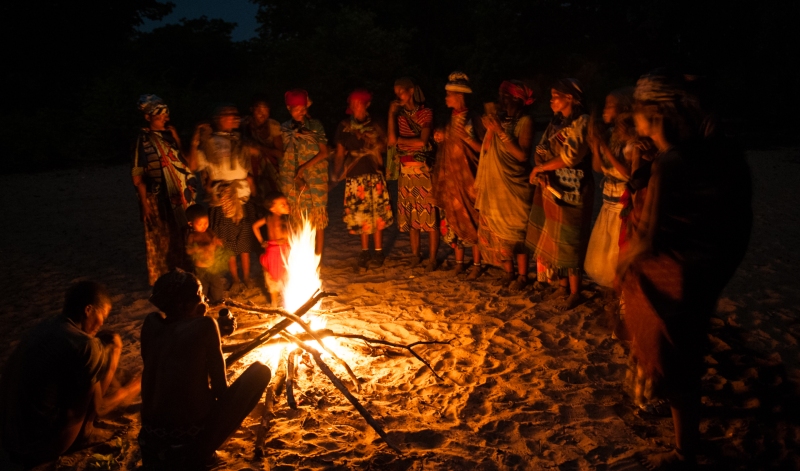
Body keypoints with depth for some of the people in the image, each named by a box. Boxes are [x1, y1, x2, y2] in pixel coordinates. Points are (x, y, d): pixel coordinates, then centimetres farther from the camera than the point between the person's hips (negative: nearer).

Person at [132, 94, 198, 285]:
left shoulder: (170, 134, 7)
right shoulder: (144, 140, -8)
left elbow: (189, 165, 7)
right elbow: (138, 176, -10)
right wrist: (144, 203, -13)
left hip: (179, 196, 5)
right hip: (158, 198, -5)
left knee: (182, 237, 12)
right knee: (161, 239, 7)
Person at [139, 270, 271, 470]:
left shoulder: (151, 324, 2)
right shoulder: (205, 326, -12)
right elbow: (220, 388, -5)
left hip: (152, 439, 7)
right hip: (191, 439, -6)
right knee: (260, 371, 3)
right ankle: (200, 451, 4)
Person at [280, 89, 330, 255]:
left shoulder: (315, 126, 2)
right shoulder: (285, 128, 8)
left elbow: (324, 153, -2)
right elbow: (285, 156, 6)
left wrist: (304, 168, -13)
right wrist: (297, 178, -8)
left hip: (315, 181, -2)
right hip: (292, 182, 2)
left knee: (318, 222, 0)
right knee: (297, 224, 4)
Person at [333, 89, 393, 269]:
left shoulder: (375, 125, 6)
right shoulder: (344, 126, 6)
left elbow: (383, 147, 13)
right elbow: (340, 151, 8)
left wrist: (373, 141, -5)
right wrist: (337, 173, -2)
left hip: (374, 174, 0)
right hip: (354, 176, 1)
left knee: (378, 213, -1)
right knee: (360, 213, 4)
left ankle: (378, 251, 11)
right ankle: (365, 251, 17)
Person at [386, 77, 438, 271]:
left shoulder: (426, 113, -1)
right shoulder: (400, 114, 12)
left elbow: (422, 141, -13)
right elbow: (391, 139, -2)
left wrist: (399, 140, -6)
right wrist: (391, 113, -4)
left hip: (422, 169, -5)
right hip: (404, 170, 5)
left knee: (428, 212, -6)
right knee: (409, 213, 6)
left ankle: (432, 258, -1)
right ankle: (415, 255, 15)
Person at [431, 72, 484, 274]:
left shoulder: (470, 119, -10)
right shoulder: (453, 118, 11)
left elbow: (482, 149, -14)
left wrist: (466, 137, -26)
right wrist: (442, 138, 1)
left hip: (467, 177, -7)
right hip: (450, 177, 7)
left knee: (471, 218, -1)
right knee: (453, 217, 8)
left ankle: (477, 262, 9)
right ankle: (459, 261, 18)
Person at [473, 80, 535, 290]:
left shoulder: (525, 121, -8)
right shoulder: (497, 119, 9)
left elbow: (522, 154, -19)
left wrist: (500, 132, -20)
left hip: (514, 186, -5)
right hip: (494, 186, 6)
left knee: (516, 231, -1)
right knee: (497, 230, 8)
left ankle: (522, 275, 12)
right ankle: (508, 272, 20)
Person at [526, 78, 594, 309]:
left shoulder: (583, 122, -10)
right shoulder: (555, 122, 13)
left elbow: (570, 158, -18)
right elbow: (541, 152, 8)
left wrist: (540, 168, -9)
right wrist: (541, 173, -12)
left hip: (571, 191, -7)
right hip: (550, 188, 7)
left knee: (567, 240, -4)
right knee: (551, 238, 10)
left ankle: (574, 292, 7)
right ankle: (563, 284, 24)